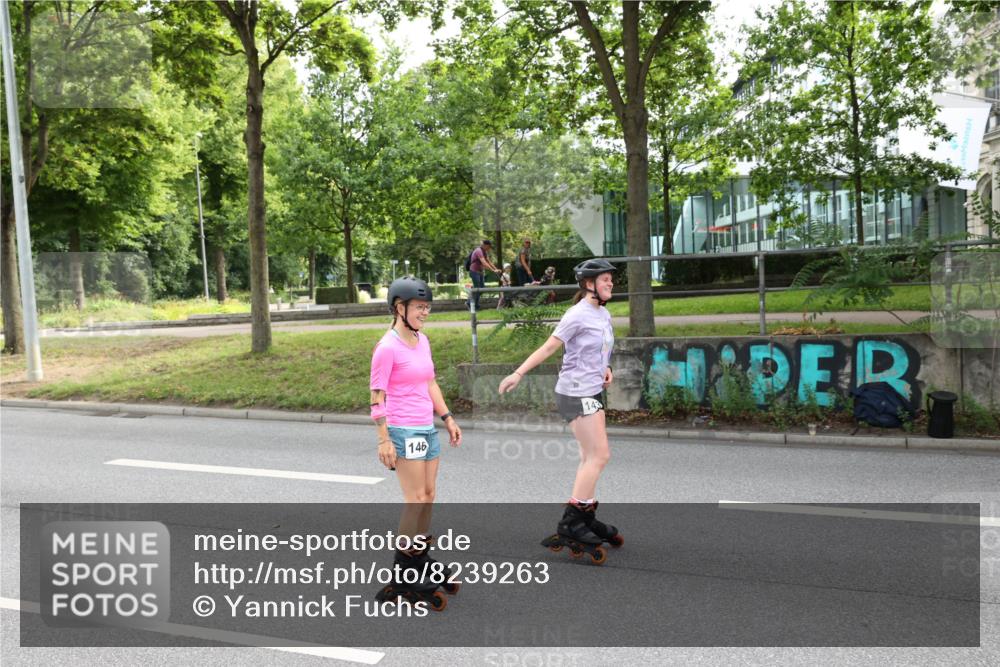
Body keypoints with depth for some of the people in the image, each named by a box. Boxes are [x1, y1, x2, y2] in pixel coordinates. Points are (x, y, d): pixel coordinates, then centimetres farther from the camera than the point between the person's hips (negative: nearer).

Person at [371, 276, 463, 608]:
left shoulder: (422, 341, 10)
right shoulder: (387, 348, -14)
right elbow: (377, 397, -14)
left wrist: (448, 418, 16)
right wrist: (384, 440, -17)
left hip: (427, 429, 8)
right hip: (403, 431, -8)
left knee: (428, 497, 12)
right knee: (416, 500, -5)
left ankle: (421, 566, 25)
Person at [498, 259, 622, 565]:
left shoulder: (604, 315, 13)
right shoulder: (578, 315, -13)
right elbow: (547, 347, -14)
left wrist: (606, 369, 5)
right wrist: (518, 373, -18)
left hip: (592, 392, 9)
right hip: (576, 393, -9)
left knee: (590, 457, 13)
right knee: (599, 455, -11)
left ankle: (586, 519, 23)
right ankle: (570, 526, -7)